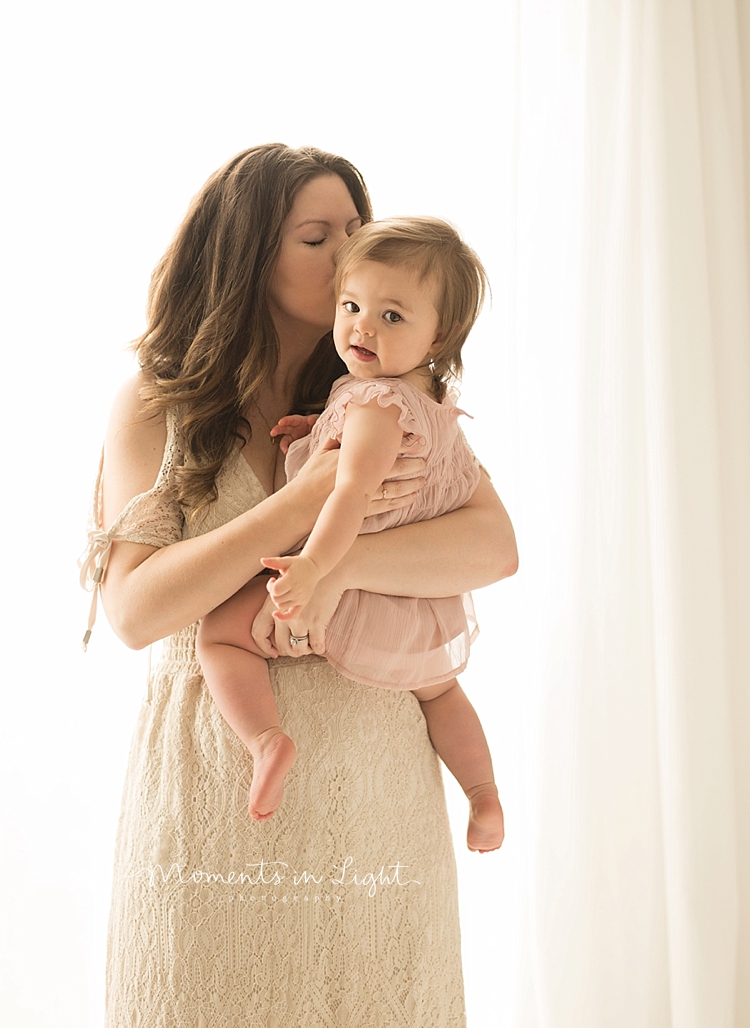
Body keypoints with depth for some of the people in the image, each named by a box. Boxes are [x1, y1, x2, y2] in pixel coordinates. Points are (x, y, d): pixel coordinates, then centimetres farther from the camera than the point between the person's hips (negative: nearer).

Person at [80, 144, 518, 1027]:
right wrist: (313, 498, -18)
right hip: (213, 780, -2)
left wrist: (341, 564, -24)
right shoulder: (155, 407, 1)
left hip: (370, 779, 2)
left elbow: (496, 544, -7)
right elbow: (134, 610, -11)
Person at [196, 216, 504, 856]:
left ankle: (268, 738, -20)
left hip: (352, 592, -9)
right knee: (439, 688, 36)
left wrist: (311, 568, -45)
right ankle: (487, 802, 41)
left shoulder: (376, 404, -21)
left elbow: (354, 492, -35)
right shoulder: (433, 399, 8)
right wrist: (321, 433, 9)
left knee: (220, 633, -1)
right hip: (429, 612, 9)